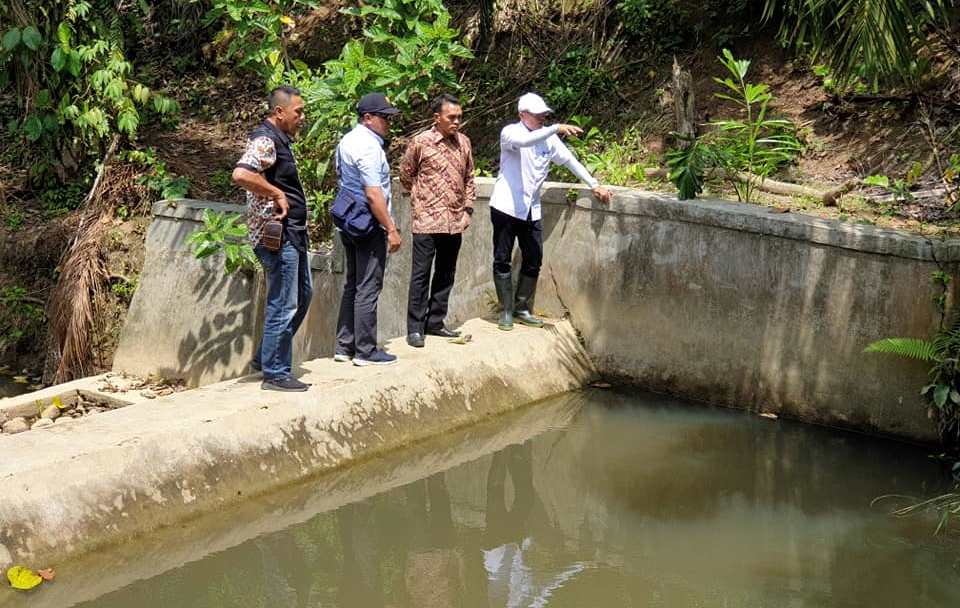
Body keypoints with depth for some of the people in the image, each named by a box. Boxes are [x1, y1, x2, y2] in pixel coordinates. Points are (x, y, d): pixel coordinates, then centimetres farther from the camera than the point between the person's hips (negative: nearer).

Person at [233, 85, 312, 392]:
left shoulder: (279, 138, 15)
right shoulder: (265, 140, -17)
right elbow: (241, 174, -34)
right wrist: (277, 195, -24)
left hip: (291, 233, 11)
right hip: (276, 235, -11)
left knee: (302, 295, 19)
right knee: (283, 306, -3)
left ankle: (265, 358, 28)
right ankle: (275, 374, 7)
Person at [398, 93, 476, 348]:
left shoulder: (464, 142, 6)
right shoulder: (420, 142, -8)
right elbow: (405, 175, 4)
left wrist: (468, 209, 7)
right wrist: (422, 199, 7)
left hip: (455, 222, 5)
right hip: (427, 221, -5)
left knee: (446, 275, 12)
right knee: (420, 275, -1)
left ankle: (435, 323, 22)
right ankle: (415, 328, 4)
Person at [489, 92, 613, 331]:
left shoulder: (549, 138, 7)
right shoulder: (510, 132, -9)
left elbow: (570, 160, 13)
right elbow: (523, 141, -31)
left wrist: (594, 185, 8)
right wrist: (556, 129, -37)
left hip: (532, 210, 5)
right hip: (506, 206, -5)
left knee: (534, 261, 7)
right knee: (503, 260, 0)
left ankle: (523, 309, 19)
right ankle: (507, 311, 9)